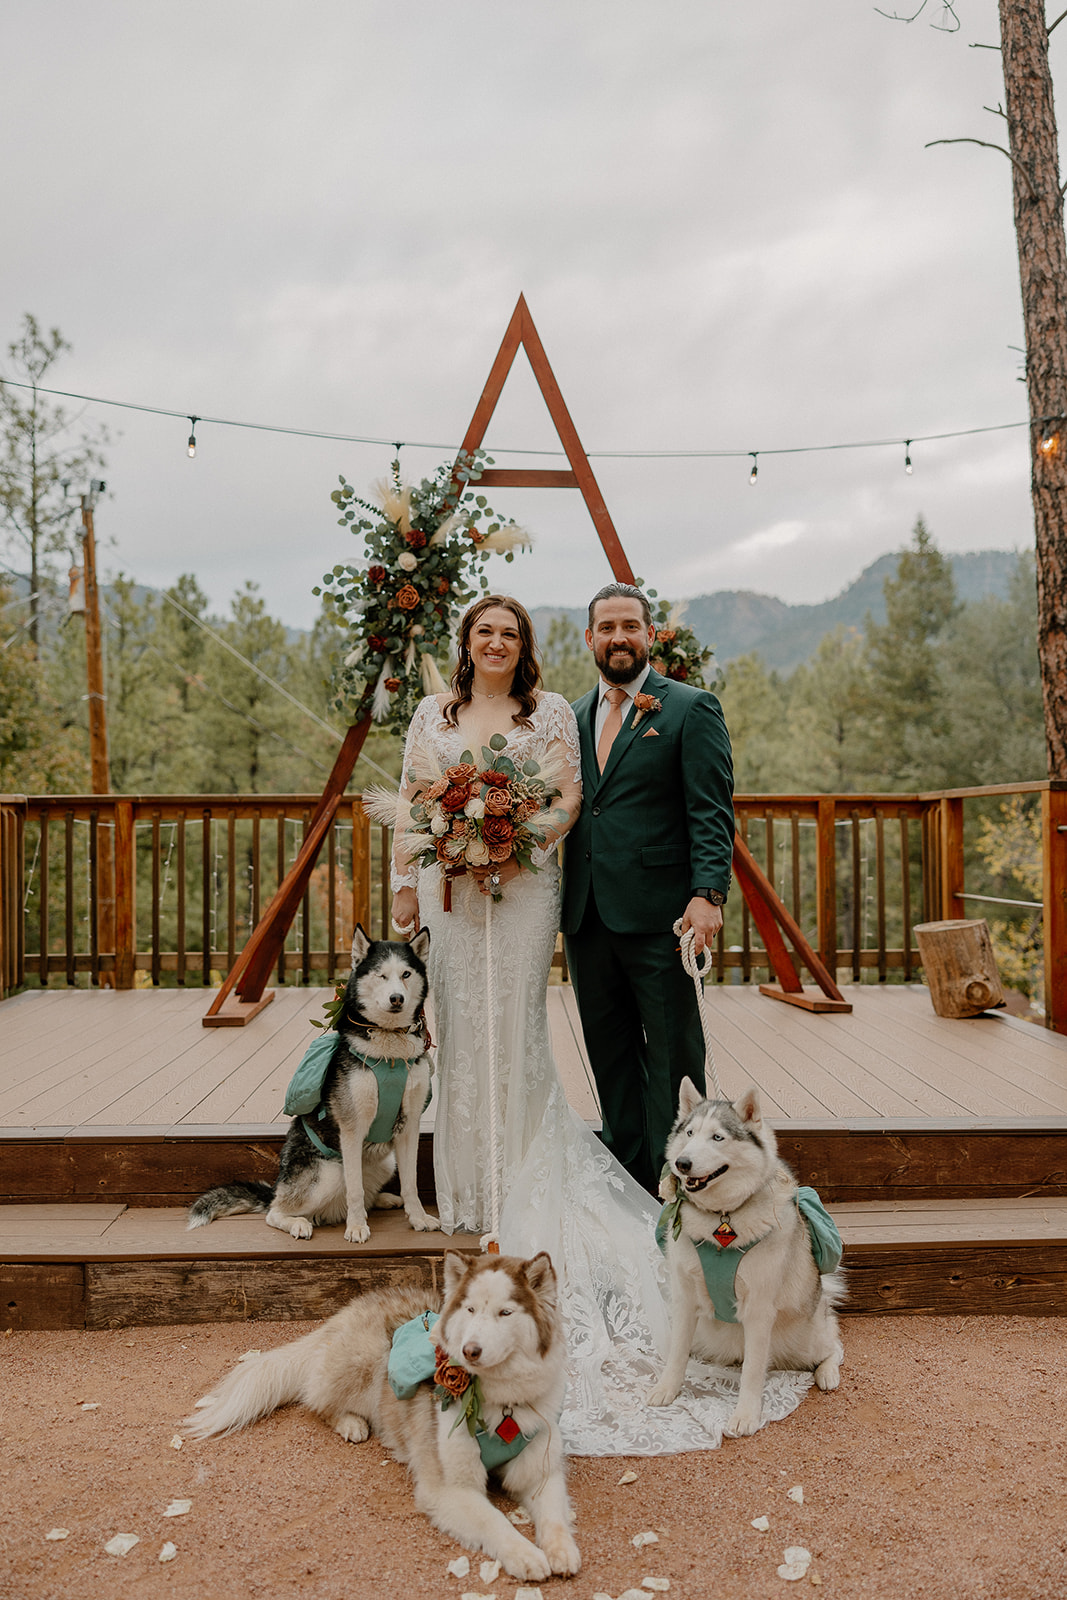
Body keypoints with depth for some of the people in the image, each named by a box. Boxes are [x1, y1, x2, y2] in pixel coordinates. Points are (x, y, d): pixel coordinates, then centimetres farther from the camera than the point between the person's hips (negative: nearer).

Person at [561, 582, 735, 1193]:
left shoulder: (692, 708, 0)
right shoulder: (573, 716, 16)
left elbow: (713, 814, -7)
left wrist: (708, 895, -19)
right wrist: (556, 902, 8)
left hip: (660, 914, -5)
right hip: (587, 915, 6)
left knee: (673, 1055, 4)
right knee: (610, 1055, 13)